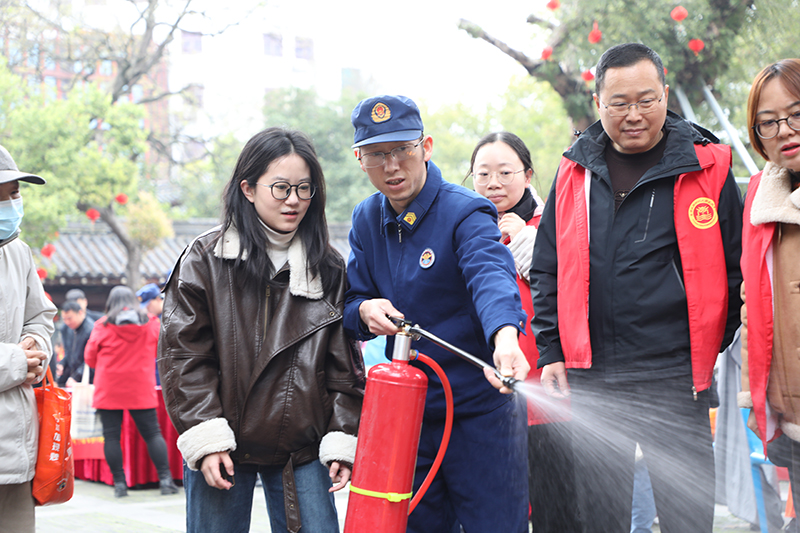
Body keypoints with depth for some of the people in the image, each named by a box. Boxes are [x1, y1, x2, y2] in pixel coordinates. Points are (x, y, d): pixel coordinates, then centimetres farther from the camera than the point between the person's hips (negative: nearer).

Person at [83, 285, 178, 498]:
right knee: (152, 433, 6)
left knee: (111, 436, 4)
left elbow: (90, 358, 5)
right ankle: (165, 478, 1)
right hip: (142, 390, 2)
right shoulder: (151, 323, 3)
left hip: (109, 390, -2)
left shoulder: (103, 326, -3)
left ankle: (119, 483, 2)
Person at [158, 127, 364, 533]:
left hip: (302, 452, 2)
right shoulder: (205, 259, -1)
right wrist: (205, 439, -11)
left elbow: (345, 365, 8)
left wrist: (342, 440, 0)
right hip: (222, 452, -2)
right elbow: (183, 355, -4)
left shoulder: (329, 270, 7)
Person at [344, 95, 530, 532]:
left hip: (480, 407, -6)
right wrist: (365, 310, -16)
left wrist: (505, 337, -54)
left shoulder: (464, 213, -14)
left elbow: (491, 275, -33)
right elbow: (352, 300, 10)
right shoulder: (366, 220, 7)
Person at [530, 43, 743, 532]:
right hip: (590, 377, 3)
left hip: (675, 377, -3)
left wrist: (709, 347, 3)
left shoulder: (705, 167, -2)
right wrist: (551, 350, 7)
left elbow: (735, 266, 5)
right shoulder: (576, 171, 8)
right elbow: (548, 269, 14)